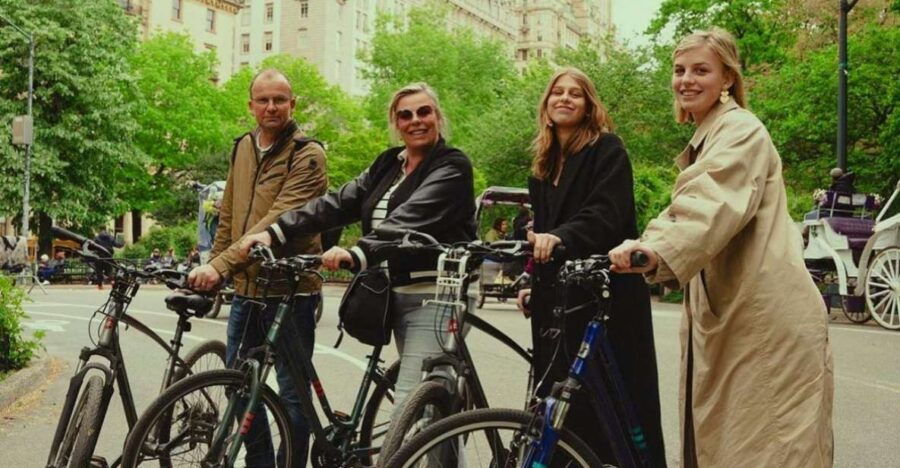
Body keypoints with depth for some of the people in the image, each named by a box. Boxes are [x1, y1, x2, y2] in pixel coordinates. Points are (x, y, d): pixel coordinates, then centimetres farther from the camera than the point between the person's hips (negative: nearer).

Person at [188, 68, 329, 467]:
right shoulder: (243, 148, 10)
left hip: (289, 289, -7)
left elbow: (278, 222, -24)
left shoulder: (307, 155, -13)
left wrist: (220, 265, -31)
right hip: (245, 288, 7)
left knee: (292, 393, 3)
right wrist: (211, 271, 10)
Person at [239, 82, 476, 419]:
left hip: (434, 298, -8)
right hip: (399, 296, 8)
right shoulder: (387, 165, 15)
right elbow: (338, 204, 3)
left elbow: (409, 220, -25)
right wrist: (274, 232, -9)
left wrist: (357, 254, -40)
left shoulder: (452, 167, -8)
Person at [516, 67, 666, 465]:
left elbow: (605, 214, -18)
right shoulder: (544, 164, 18)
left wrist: (559, 236, -35)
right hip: (558, 296, 6)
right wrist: (531, 283, 11)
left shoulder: (607, 149, -2)